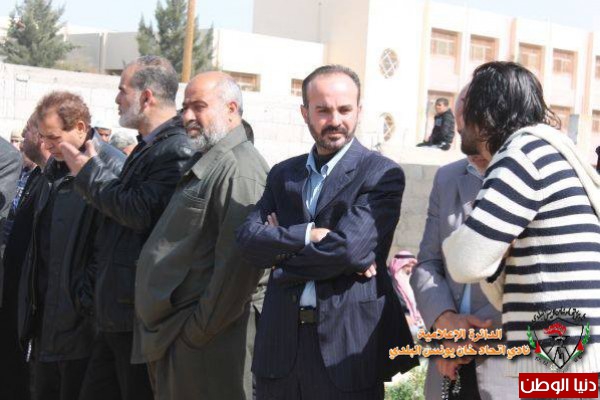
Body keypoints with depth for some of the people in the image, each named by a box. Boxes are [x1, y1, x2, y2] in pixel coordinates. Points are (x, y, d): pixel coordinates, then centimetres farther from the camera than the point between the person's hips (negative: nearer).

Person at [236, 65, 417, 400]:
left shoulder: (382, 175, -4)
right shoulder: (283, 174, 12)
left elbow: (350, 247, -17)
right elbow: (249, 240, -2)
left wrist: (282, 245, -5)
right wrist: (308, 234, -15)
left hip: (348, 348, -4)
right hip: (281, 345, 5)